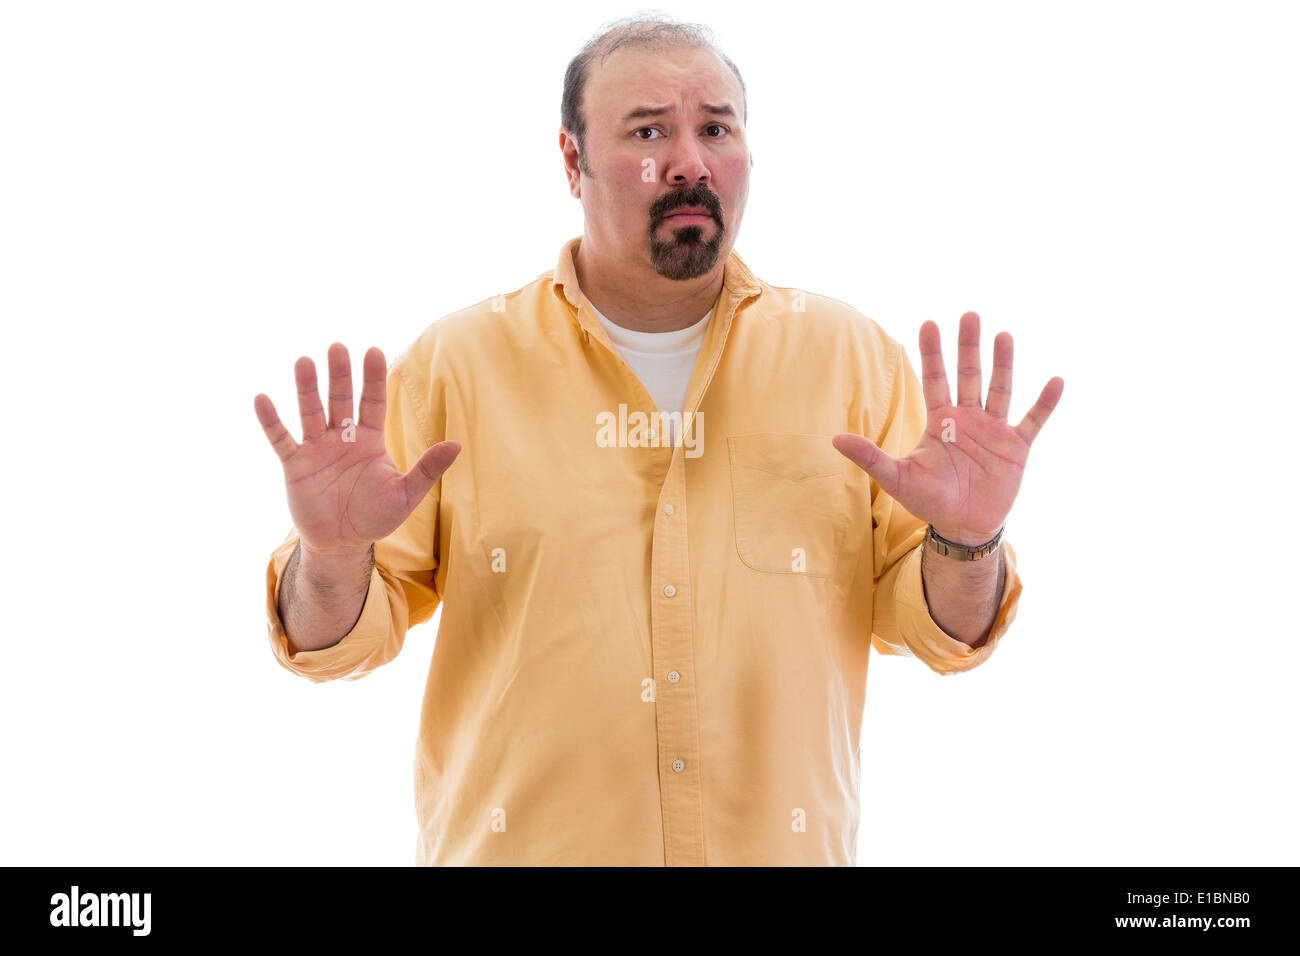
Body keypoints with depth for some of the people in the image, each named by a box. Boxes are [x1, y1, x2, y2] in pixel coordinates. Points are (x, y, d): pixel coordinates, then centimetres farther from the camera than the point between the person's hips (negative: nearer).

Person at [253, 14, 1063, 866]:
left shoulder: (852, 357, -1)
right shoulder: (458, 364, -5)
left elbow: (932, 628, 0)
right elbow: (344, 640, -4)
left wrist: (964, 542, -19)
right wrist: (333, 557, -24)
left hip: (783, 845, 2)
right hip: (516, 844, -1)